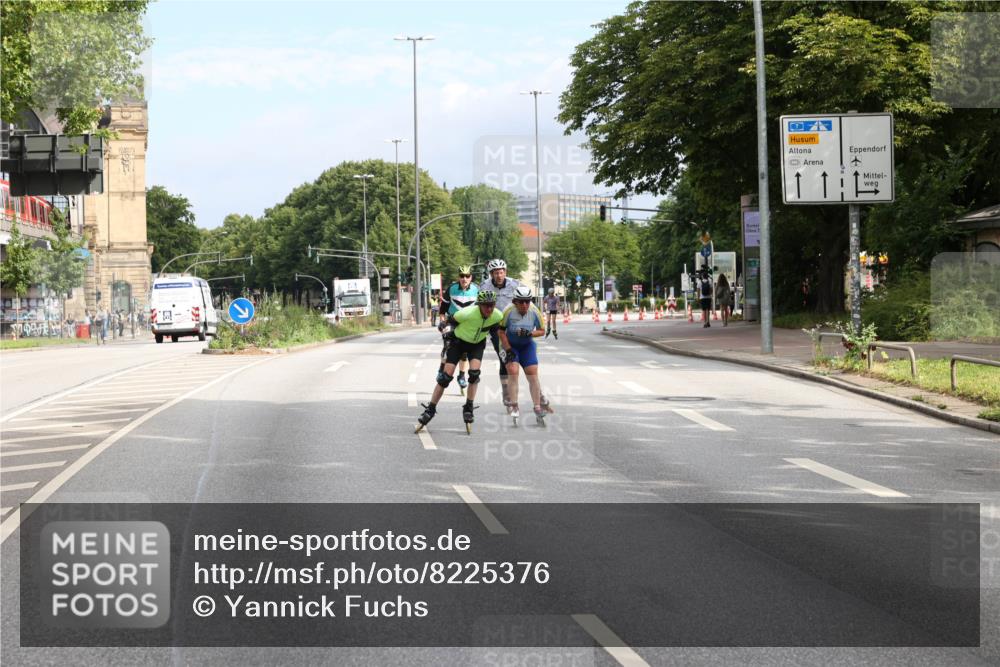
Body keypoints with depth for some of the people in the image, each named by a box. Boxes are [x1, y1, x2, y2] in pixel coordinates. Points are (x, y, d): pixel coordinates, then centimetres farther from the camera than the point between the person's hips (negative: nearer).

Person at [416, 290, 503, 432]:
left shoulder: (497, 316, -22)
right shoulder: (468, 313, -34)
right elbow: (451, 320, -14)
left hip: (477, 344, 2)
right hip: (459, 341, -2)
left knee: (474, 373, -21)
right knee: (446, 376, -8)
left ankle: (468, 409, -5)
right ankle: (430, 410, 5)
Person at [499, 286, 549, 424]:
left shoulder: (534, 311, -17)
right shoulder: (509, 311, -23)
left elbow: (542, 330, -4)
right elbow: (501, 332, -12)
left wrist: (530, 333, -23)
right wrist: (508, 349, -17)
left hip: (527, 345, 2)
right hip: (511, 345, -2)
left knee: (533, 375, -6)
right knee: (513, 370, -20)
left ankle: (538, 408, 1)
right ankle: (514, 406, -12)